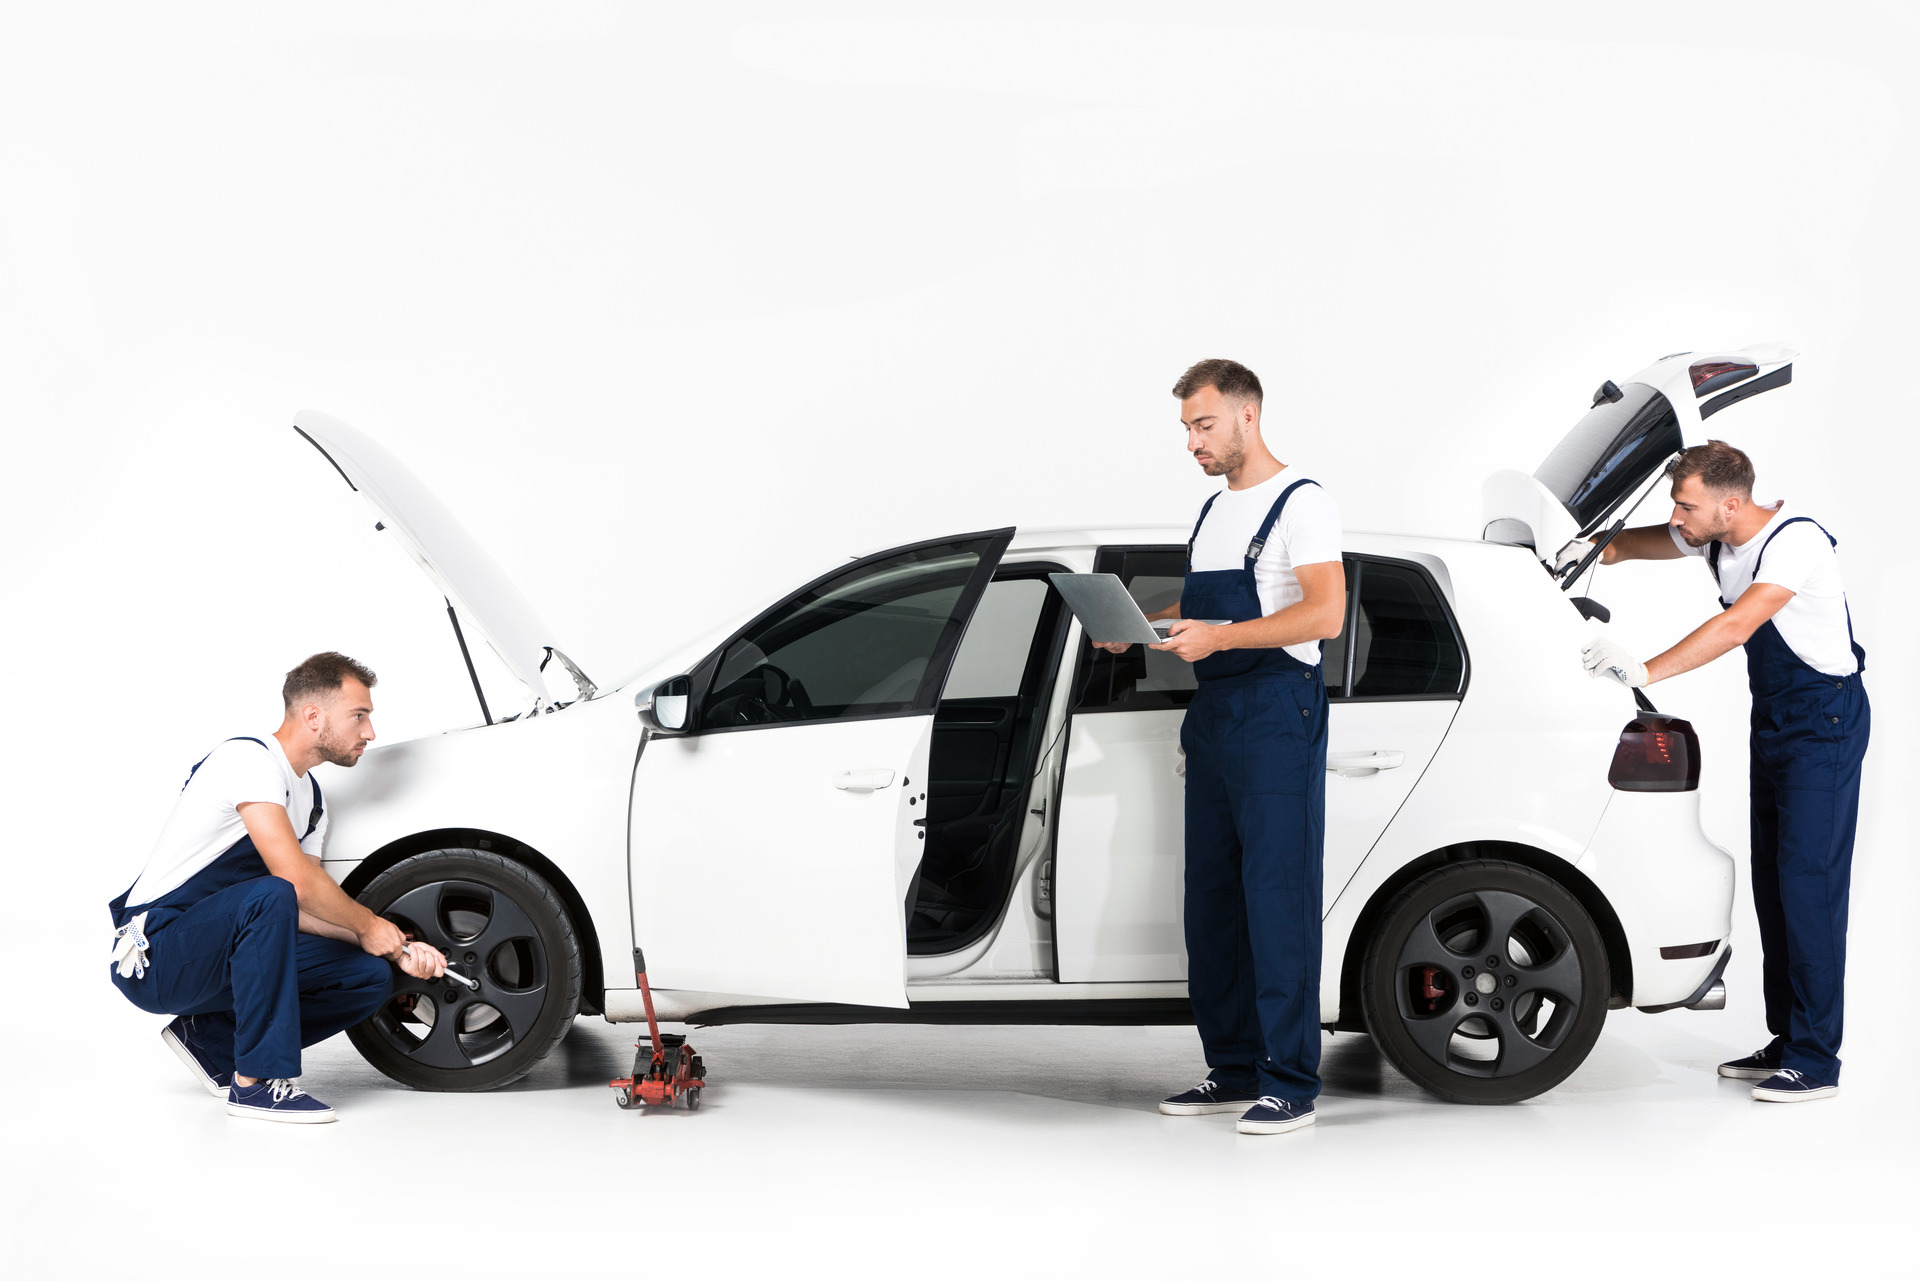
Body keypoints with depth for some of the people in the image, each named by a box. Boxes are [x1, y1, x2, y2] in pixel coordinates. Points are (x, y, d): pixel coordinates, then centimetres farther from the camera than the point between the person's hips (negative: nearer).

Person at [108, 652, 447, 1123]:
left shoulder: (310, 797, 13)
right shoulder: (249, 759, -17)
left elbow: (307, 910, 10)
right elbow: (295, 881, -25)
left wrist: (398, 947, -3)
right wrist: (369, 926, -11)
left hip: (217, 956, 9)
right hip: (154, 956, -9)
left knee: (371, 977, -4)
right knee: (270, 897, -36)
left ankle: (212, 1039, 7)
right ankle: (255, 1083, -26)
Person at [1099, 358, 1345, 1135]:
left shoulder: (1300, 503, -8)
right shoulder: (1214, 511, 19)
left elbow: (1325, 612, -18)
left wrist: (1221, 635, -25)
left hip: (1278, 714, -9)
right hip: (1212, 715, 9)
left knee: (1278, 897, -10)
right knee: (1212, 899, 10)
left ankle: (1290, 1084, -8)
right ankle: (1232, 1071, 18)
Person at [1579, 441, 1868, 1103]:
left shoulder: (1796, 542, -25)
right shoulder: (1717, 539, 1)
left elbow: (1736, 626, -35)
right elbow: (1642, 544, 18)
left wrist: (1644, 671, -39)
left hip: (1825, 719, -9)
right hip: (1773, 719, 9)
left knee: (1808, 880, -12)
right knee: (1772, 880, 10)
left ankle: (1817, 1063, -10)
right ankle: (1786, 1042, 17)